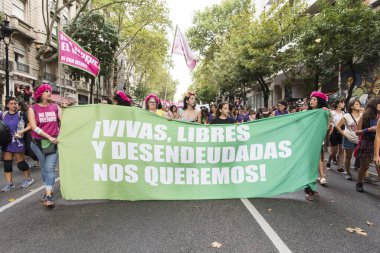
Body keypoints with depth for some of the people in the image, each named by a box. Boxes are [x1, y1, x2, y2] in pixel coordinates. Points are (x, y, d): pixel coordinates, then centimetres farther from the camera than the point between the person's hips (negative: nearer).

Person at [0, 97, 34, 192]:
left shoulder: (21, 114, -8)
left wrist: (22, 131, -22)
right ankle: (9, 183, 16)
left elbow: (30, 125, -9)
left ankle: (28, 178, 23)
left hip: (17, 142, -4)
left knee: (21, 162, 5)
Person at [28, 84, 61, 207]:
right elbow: (34, 127, -7)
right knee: (44, 168, 13)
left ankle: (48, 195, -6)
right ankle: (49, 189, 30)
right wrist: (49, 137, -14)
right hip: (39, 143, 1)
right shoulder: (33, 108, 0)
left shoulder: (55, 107, 3)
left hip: (54, 142, -1)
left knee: (50, 169, -6)